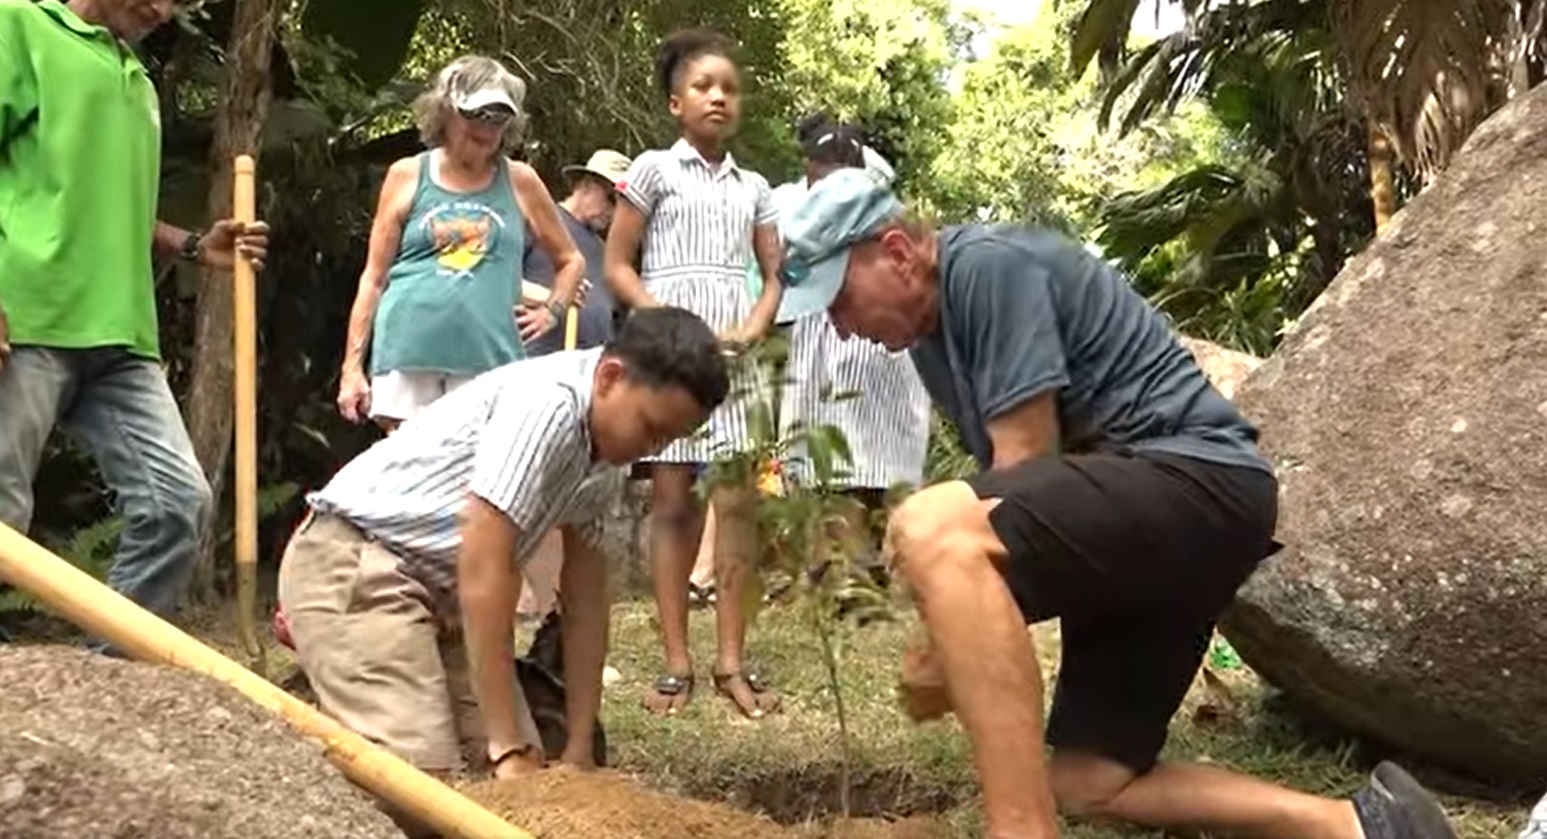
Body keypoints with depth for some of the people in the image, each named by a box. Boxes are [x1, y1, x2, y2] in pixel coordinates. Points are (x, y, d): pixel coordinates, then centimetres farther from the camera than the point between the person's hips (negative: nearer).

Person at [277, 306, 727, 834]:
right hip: (354, 572, -9)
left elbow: (585, 596, 7)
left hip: (439, 592, 9)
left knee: (527, 777, 2)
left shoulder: (605, 441, 4)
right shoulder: (546, 404, -25)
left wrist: (579, 750, 4)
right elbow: (483, 571, -28)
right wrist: (508, 747, -24)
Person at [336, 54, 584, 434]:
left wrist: (550, 311, 7)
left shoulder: (519, 182, 11)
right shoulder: (407, 177, 10)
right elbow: (374, 277, 11)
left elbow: (571, 261, 24)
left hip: (488, 360, 0)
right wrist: (352, 366, 6)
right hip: (408, 355, 0)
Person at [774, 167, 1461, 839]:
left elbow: (1026, 465, -17)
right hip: (1126, 509, 11)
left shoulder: (987, 265, -12)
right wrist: (954, 641, 1)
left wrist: (950, 646, -13)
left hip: (1197, 478, -11)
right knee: (1089, 784, 12)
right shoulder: (932, 336, 17)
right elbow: (1009, 502, 15)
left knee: (930, 530, -32)